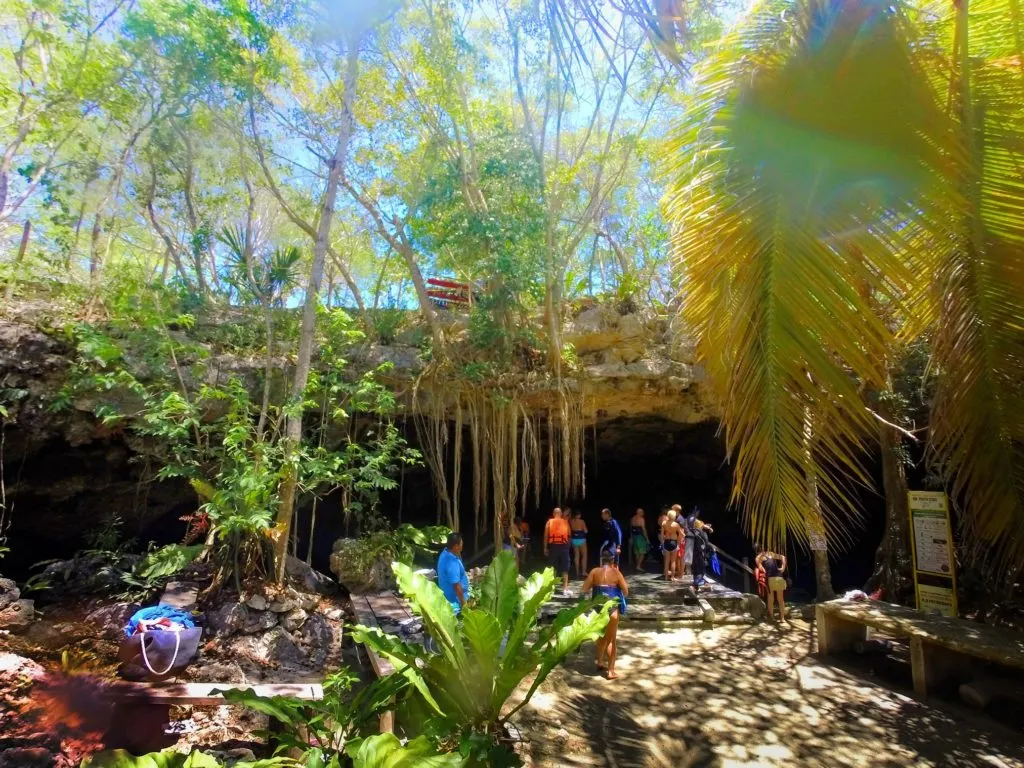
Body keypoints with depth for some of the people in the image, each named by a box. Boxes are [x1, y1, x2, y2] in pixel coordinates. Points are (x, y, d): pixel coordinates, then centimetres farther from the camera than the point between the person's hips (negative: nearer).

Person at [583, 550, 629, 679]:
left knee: (602, 635, 24)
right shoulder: (616, 573, -5)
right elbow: (626, 592, -4)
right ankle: (611, 670, 9)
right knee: (611, 639, 9)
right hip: (612, 608, -2)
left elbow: (585, 589, -6)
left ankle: (600, 662, 36)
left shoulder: (594, 572, -3)